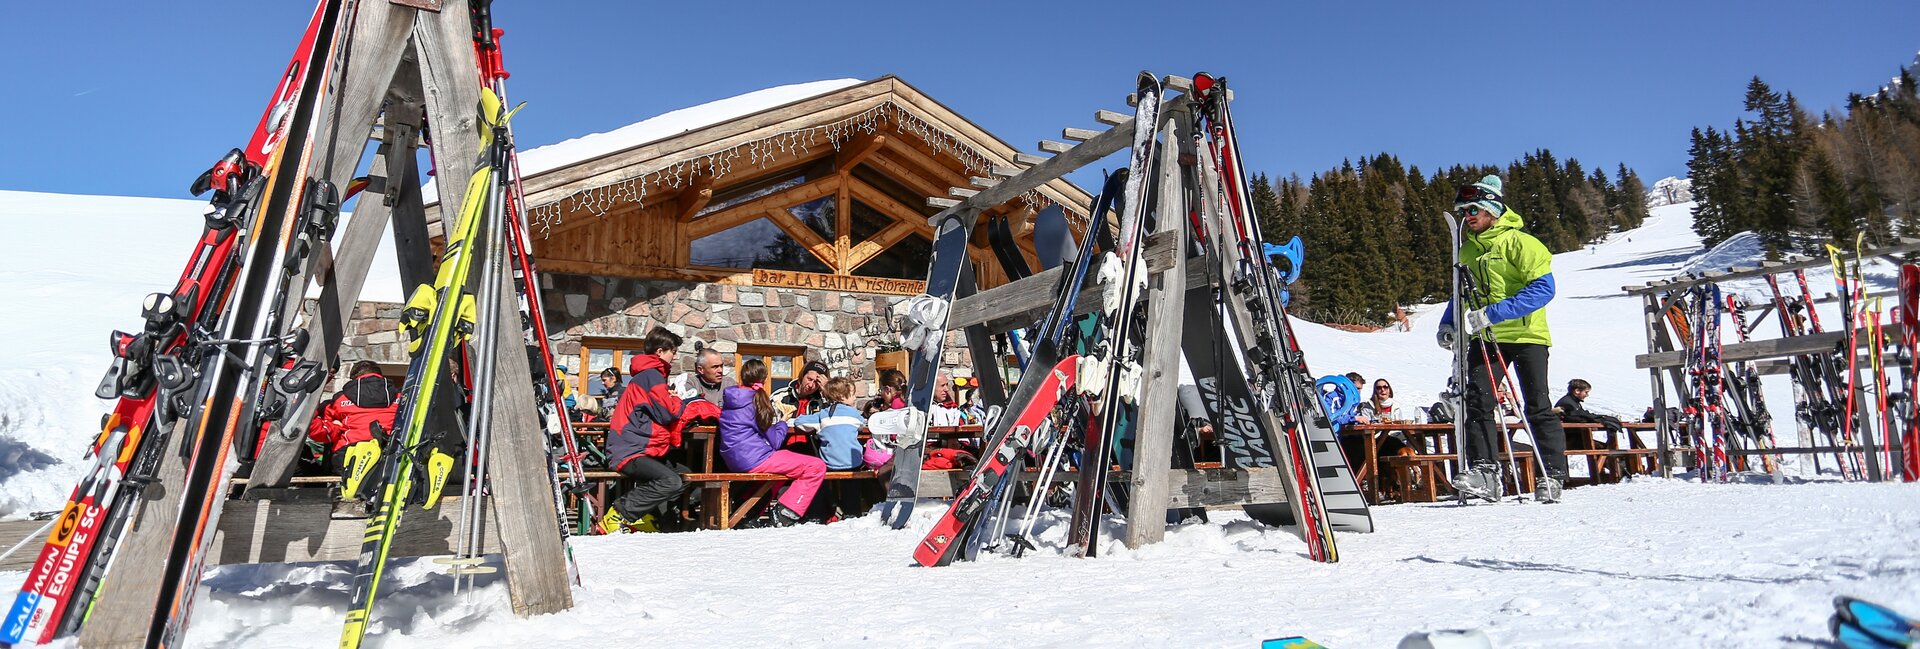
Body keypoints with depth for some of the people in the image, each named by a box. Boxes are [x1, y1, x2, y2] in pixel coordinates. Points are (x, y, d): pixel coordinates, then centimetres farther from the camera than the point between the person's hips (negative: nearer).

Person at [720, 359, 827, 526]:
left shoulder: (731, 399, 11)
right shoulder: (756, 400, -9)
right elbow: (774, 441, -6)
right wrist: (783, 423, 11)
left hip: (734, 459, 9)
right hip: (754, 460, -9)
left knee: (786, 456, 35)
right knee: (817, 467, -10)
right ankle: (785, 515, -12)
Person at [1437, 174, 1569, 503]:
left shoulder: (1519, 242, -11)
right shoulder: (1468, 249, 11)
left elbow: (1543, 288, -21)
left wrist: (1493, 313, -29)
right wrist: (1448, 323, 6)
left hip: (1525, 334, -6)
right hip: (1485, 338, 6)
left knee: (1538, 408, 0)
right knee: (1477, 401, -7)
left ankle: (1553, 476, 8)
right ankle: (1484, 470, -6)